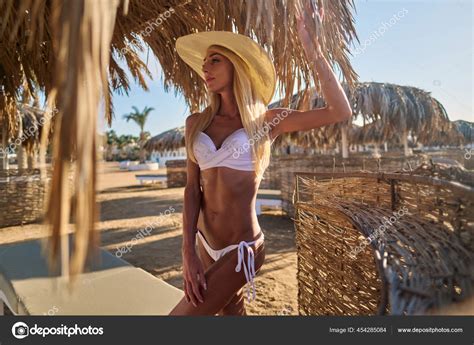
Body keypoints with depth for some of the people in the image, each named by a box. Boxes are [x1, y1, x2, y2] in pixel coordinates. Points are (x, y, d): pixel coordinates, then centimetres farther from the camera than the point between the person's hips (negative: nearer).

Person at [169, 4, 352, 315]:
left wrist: (312, 50, -15)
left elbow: (341, 112, -13)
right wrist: (188, 250, -10)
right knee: (232, 312, 22)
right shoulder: (196, 123, 2)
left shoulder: (266, 120, -6)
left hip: (242, 248, -4)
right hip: (204, 242, 5)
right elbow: (193, 187, -2)